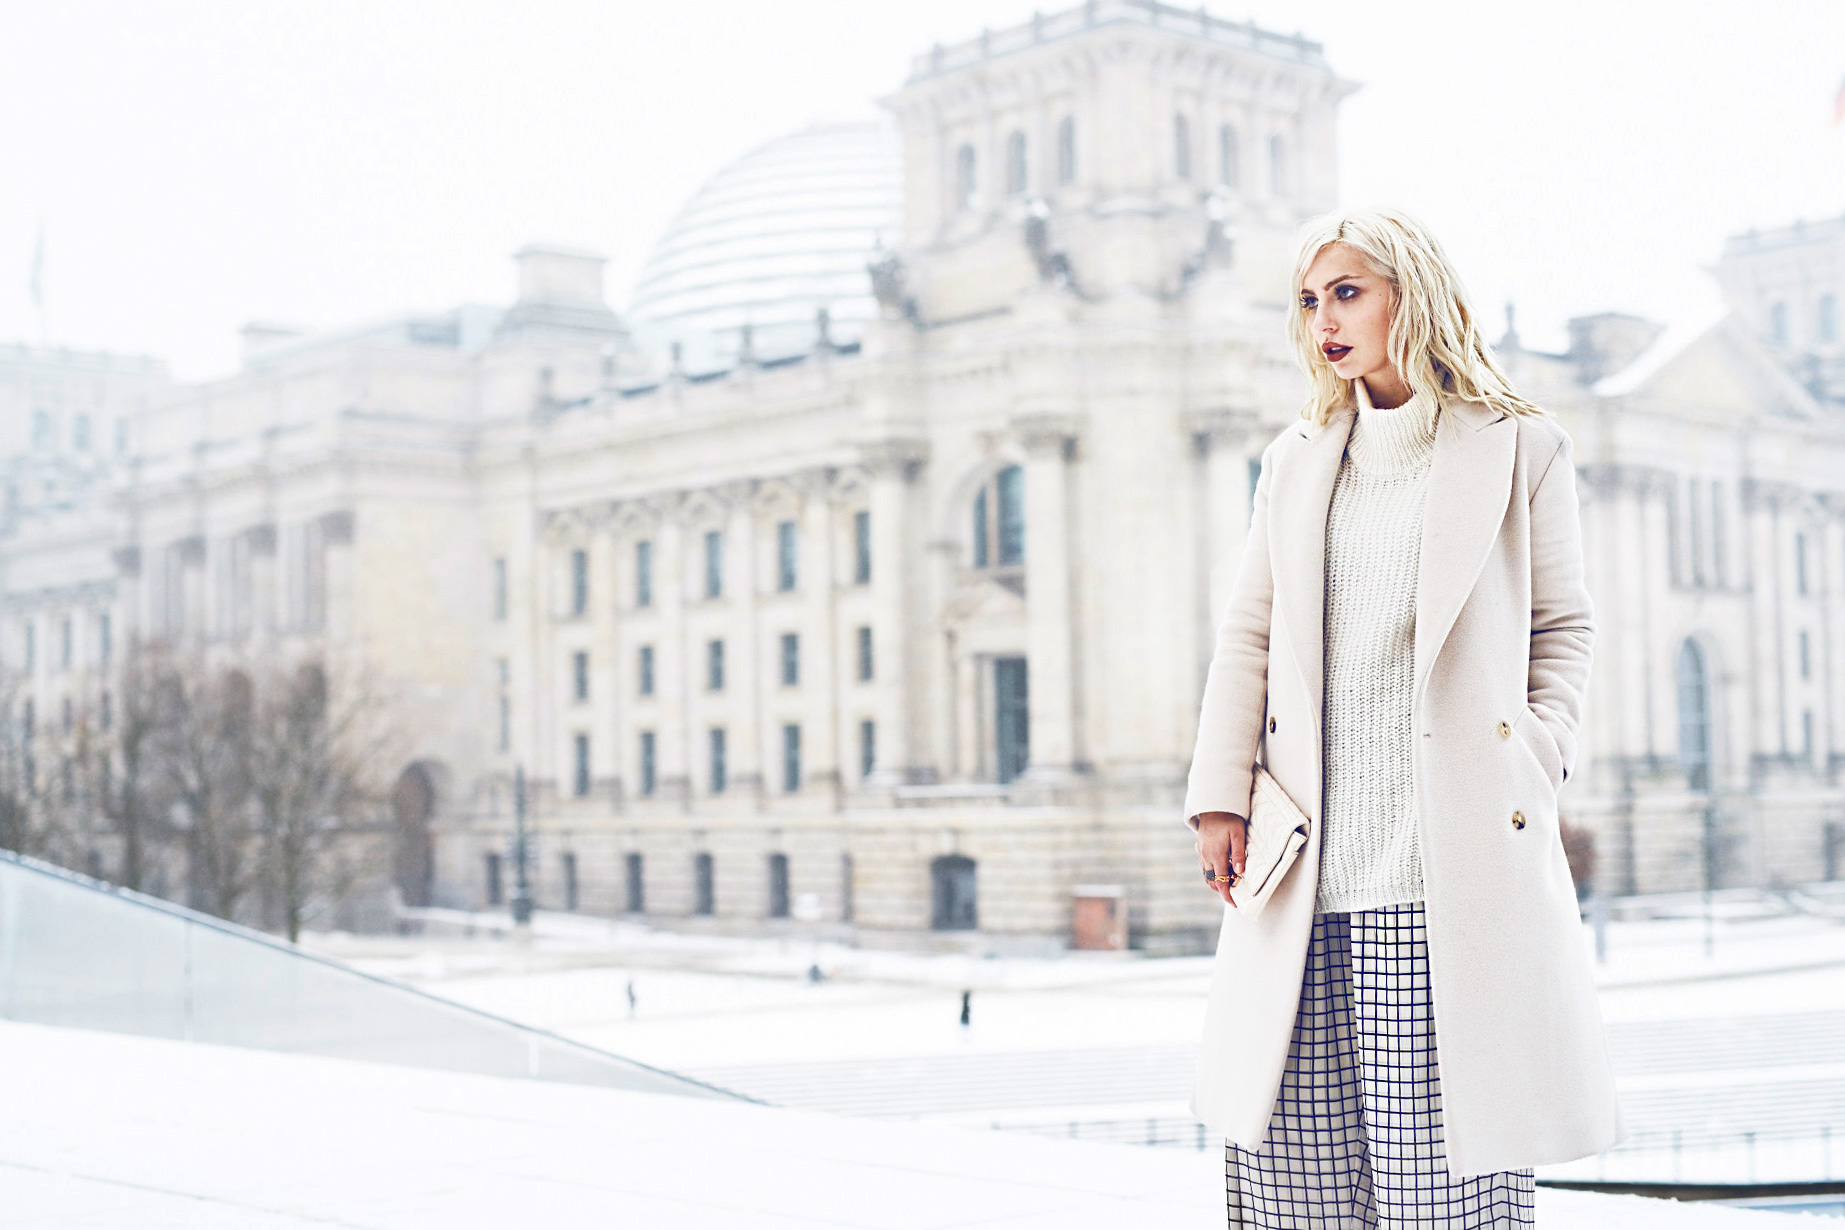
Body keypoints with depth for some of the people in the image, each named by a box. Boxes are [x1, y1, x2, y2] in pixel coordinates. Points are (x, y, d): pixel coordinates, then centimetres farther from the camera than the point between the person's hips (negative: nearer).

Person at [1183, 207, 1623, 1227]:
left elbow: (1565, 627, 10)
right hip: (1307, 869, 4)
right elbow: (1246, 637, 15)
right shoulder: (1294, 459, 18)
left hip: (1447, 870, -4)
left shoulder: (1521, 449, 7)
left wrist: (1534, 764, -4)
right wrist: (1219, 797, 6)